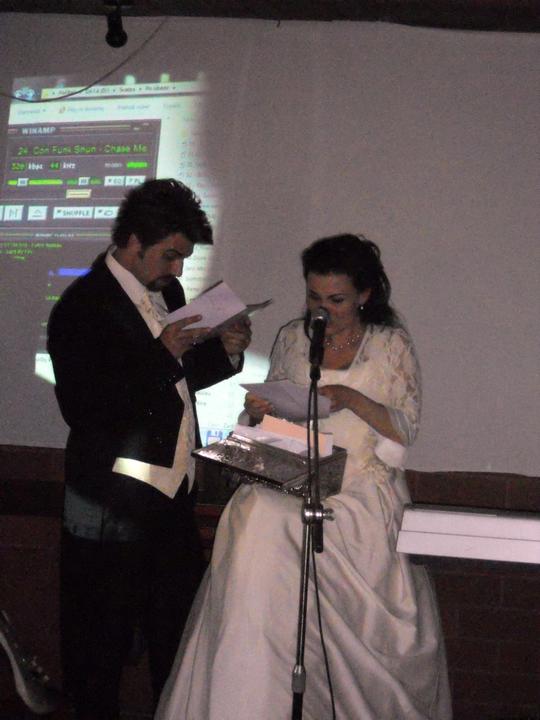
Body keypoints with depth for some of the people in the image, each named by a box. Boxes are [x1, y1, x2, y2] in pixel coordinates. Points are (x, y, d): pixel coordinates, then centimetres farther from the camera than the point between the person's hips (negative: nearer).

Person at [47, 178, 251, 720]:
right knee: (102, 644, 5)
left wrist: (224, 350, 1)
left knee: (180, 632, 16)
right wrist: (162, 355, -24)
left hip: (174, 494, 8)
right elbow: (81, 409, -21)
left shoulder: (168, 294, 10)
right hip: (115, 507, -7)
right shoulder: (81, 307, -14)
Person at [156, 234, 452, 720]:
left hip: (361, 490, -4)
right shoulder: (291, 338, 14)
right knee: (258, 516, -26)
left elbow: (406, 429, -1)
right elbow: (274, 415, 18)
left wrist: (352, 399, -16)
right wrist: (259, 412, -5)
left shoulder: (392, 344, 5)